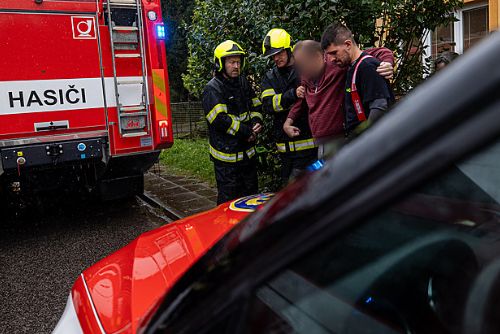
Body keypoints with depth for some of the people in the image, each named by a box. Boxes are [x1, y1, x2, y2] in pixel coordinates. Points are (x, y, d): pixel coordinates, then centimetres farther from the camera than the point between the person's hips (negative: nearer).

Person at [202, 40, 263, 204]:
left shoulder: (243, 83, 11)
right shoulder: (212, 89, -13)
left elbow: (256, 105, 16)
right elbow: (220, 119, -23)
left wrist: (256, 121, -6)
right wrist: (246, 131, -20)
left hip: (247, 152, 8)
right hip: (226, 155, -7)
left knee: (251, 193, 18)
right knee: (229, 198, 0)